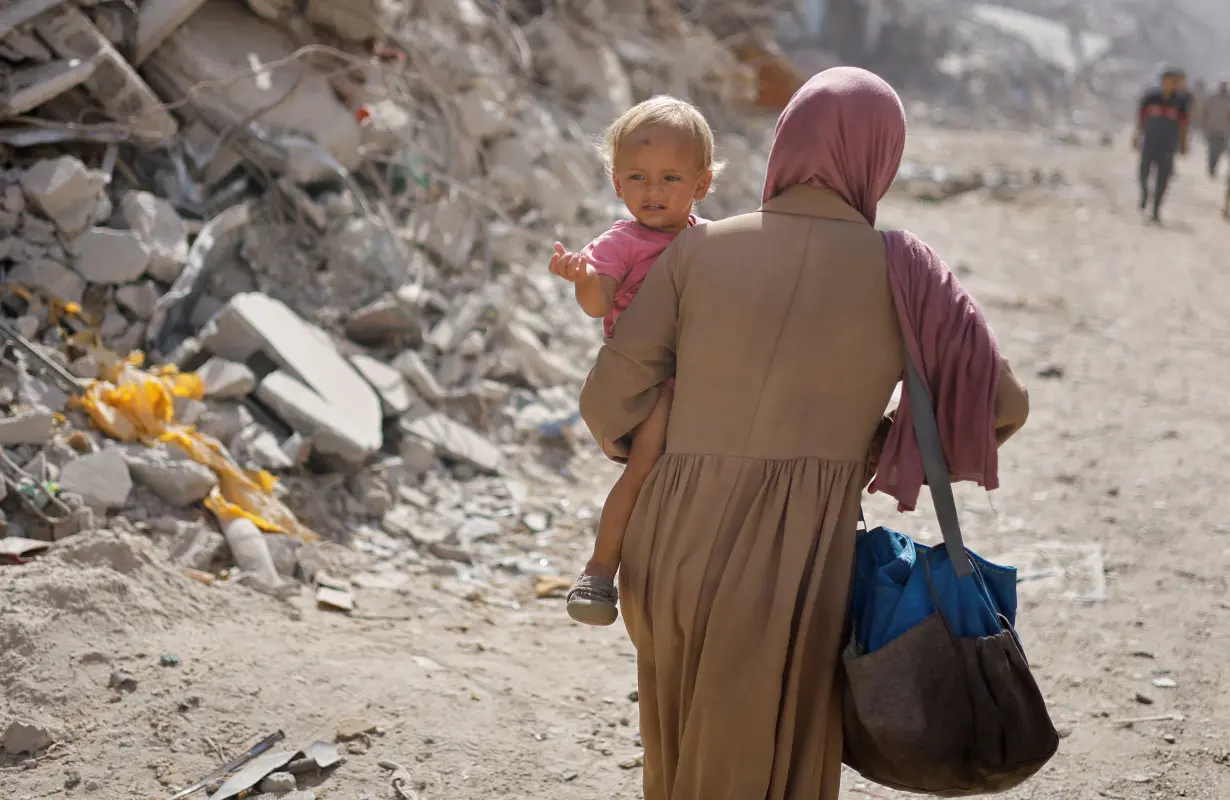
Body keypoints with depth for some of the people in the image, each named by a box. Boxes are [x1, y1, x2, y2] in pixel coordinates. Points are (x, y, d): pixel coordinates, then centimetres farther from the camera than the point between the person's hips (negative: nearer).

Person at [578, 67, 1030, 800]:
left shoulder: (699, 249, 2)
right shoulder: (901, 272, -1)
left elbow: (612, 400, 1)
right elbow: (1001, 405, 5)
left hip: (674, 546, 3)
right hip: (794, 566, -2)